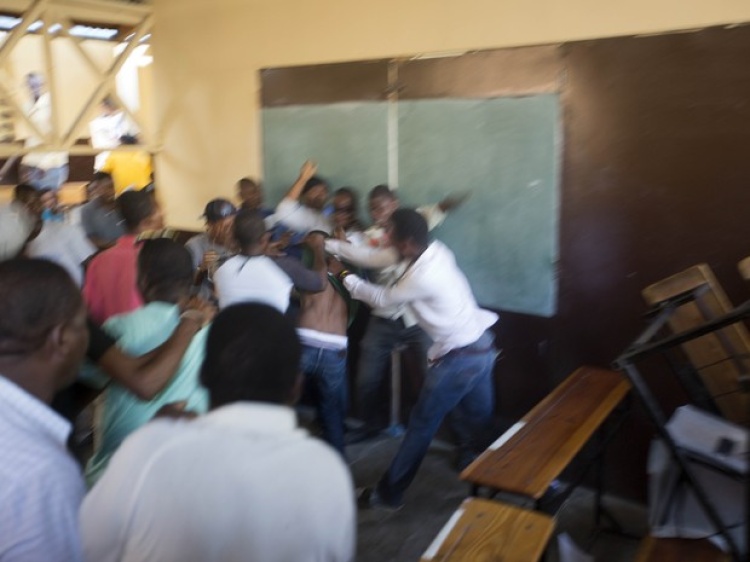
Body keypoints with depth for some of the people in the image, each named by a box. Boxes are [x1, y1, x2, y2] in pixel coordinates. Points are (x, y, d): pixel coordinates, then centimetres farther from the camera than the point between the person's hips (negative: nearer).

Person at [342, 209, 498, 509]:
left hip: (458, 358, -8)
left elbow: (382, 298, -8)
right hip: (481, 346, 8)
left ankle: (389, 493, 18)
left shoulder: (422, 277, -26)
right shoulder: (436, 250, -1)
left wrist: (346, 277, 5)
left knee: (421, 426, 4)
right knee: (477, 421, 21)